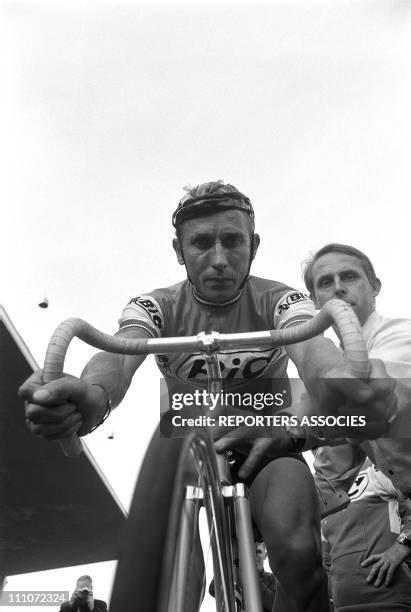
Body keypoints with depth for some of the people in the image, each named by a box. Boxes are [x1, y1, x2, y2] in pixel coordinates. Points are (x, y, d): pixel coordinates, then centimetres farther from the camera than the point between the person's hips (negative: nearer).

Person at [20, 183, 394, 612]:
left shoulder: (280, 300, -16)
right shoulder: (157, 307, -15)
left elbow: (309, 344, -37)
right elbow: (120, 353, -35)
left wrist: (338, 379, -64)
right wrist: (92, 395, -62)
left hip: (265, 439, -1)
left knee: (299, 552, -26)